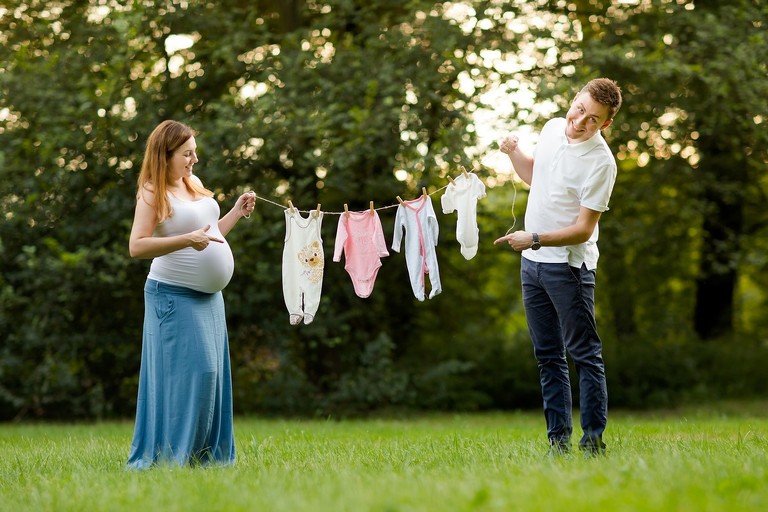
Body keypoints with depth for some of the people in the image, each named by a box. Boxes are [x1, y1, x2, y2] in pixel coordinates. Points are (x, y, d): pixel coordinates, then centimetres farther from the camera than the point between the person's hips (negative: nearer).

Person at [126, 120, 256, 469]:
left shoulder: (194, 184, 13)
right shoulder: (152, 193, -10)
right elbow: (137, 246, -20)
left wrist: (237, 212, 14)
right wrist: (186, 240, -27)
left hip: (209, 296, 8)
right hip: (175, 296, -8)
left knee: (212, 374, 7)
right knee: (189, 371, -13)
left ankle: (207, 456, 13)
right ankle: (169, 456, -6)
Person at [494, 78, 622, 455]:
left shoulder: (601, 163, -18)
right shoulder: (552, 128, 4)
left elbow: (584, 229, -19)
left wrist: (534, 239, -26)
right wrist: (513, 153, 5)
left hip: (570, 265, -7)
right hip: (532, 261, 8)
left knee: (584, 354, -5)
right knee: (548, 356, 9)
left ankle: (593, 441, -1)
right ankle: (558, 440, 14)